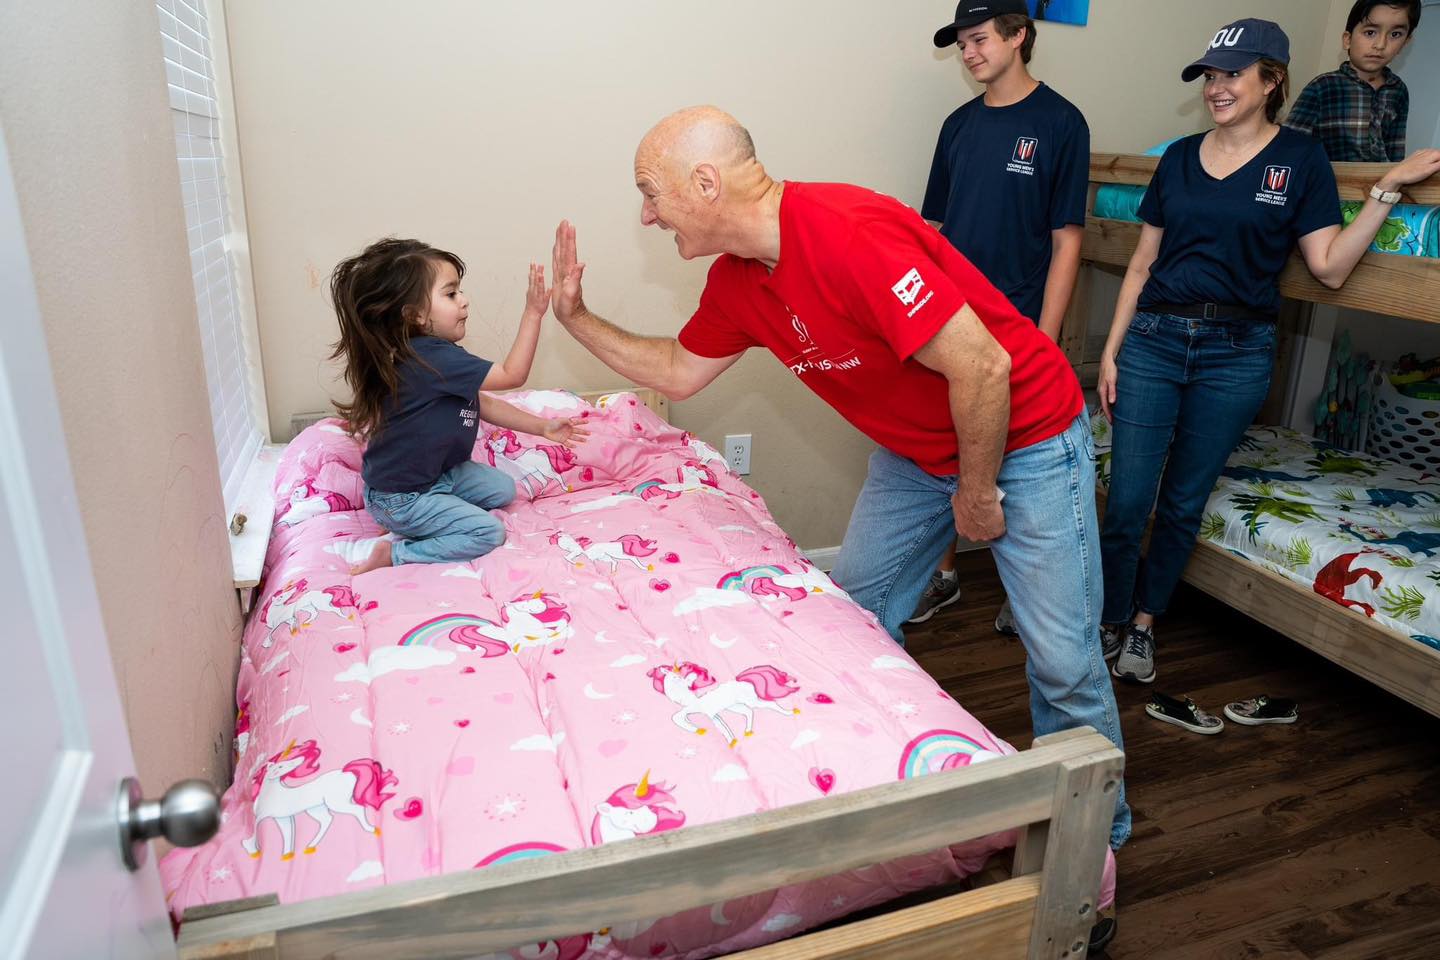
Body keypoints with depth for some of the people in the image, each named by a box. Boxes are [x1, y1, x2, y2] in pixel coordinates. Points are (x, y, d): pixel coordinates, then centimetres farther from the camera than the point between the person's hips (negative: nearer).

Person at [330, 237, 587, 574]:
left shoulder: (432, 354, 1)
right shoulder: (433, 359, -31)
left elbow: (481, 404, 8)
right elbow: (512, 375, -26)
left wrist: (542, 427, 4)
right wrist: (533, 313, -25)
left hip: (436, 472, 10)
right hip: (399, 498, -10)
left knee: (502, 489, 16)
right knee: (489, 533, -11)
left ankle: (423, 525, 9)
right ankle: (396, 553, -4)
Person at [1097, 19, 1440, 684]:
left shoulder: (1300, 160, 3)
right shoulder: (1179, 157, 9)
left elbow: (1330, 268, -1)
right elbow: (1143, 262, 9)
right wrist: (1110, 351, 5)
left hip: (1236, 353, -1)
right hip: (1153, 339, 1)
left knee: (1184, 503, 7)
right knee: (1126, 500, -1)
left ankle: (1144, 623, 24)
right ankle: (1110, 621, 17)